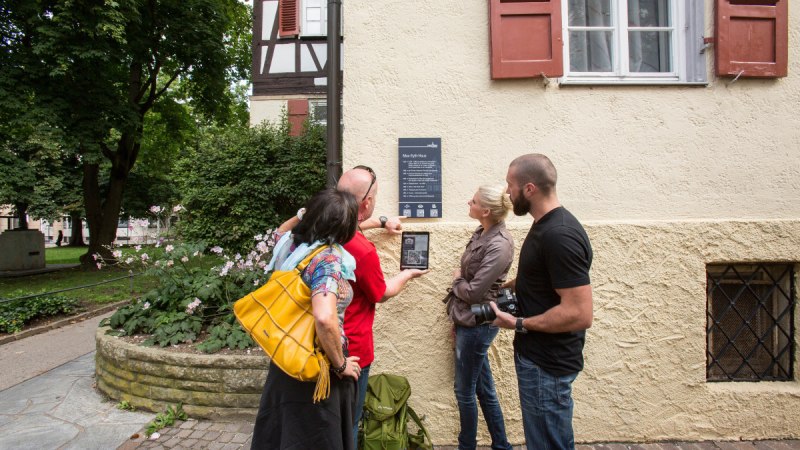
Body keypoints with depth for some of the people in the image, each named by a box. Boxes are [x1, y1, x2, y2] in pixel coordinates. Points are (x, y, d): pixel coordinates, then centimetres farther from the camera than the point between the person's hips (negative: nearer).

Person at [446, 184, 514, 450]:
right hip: (467, 320, 9)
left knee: (465, 391, 9)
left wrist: (457, 280, -4)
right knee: (484, 389, 19)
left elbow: (473, 291, -22)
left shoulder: (499, 245, -23)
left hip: (477, 324, -9)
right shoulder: (481, 234, 4)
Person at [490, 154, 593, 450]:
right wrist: (512, 285, 10)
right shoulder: (545, 225, 6)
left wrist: (519, 324, -20)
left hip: (547, 364, -9)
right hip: (538, 356, 9)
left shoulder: (559, 235, -24)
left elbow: (579, 314, -27)